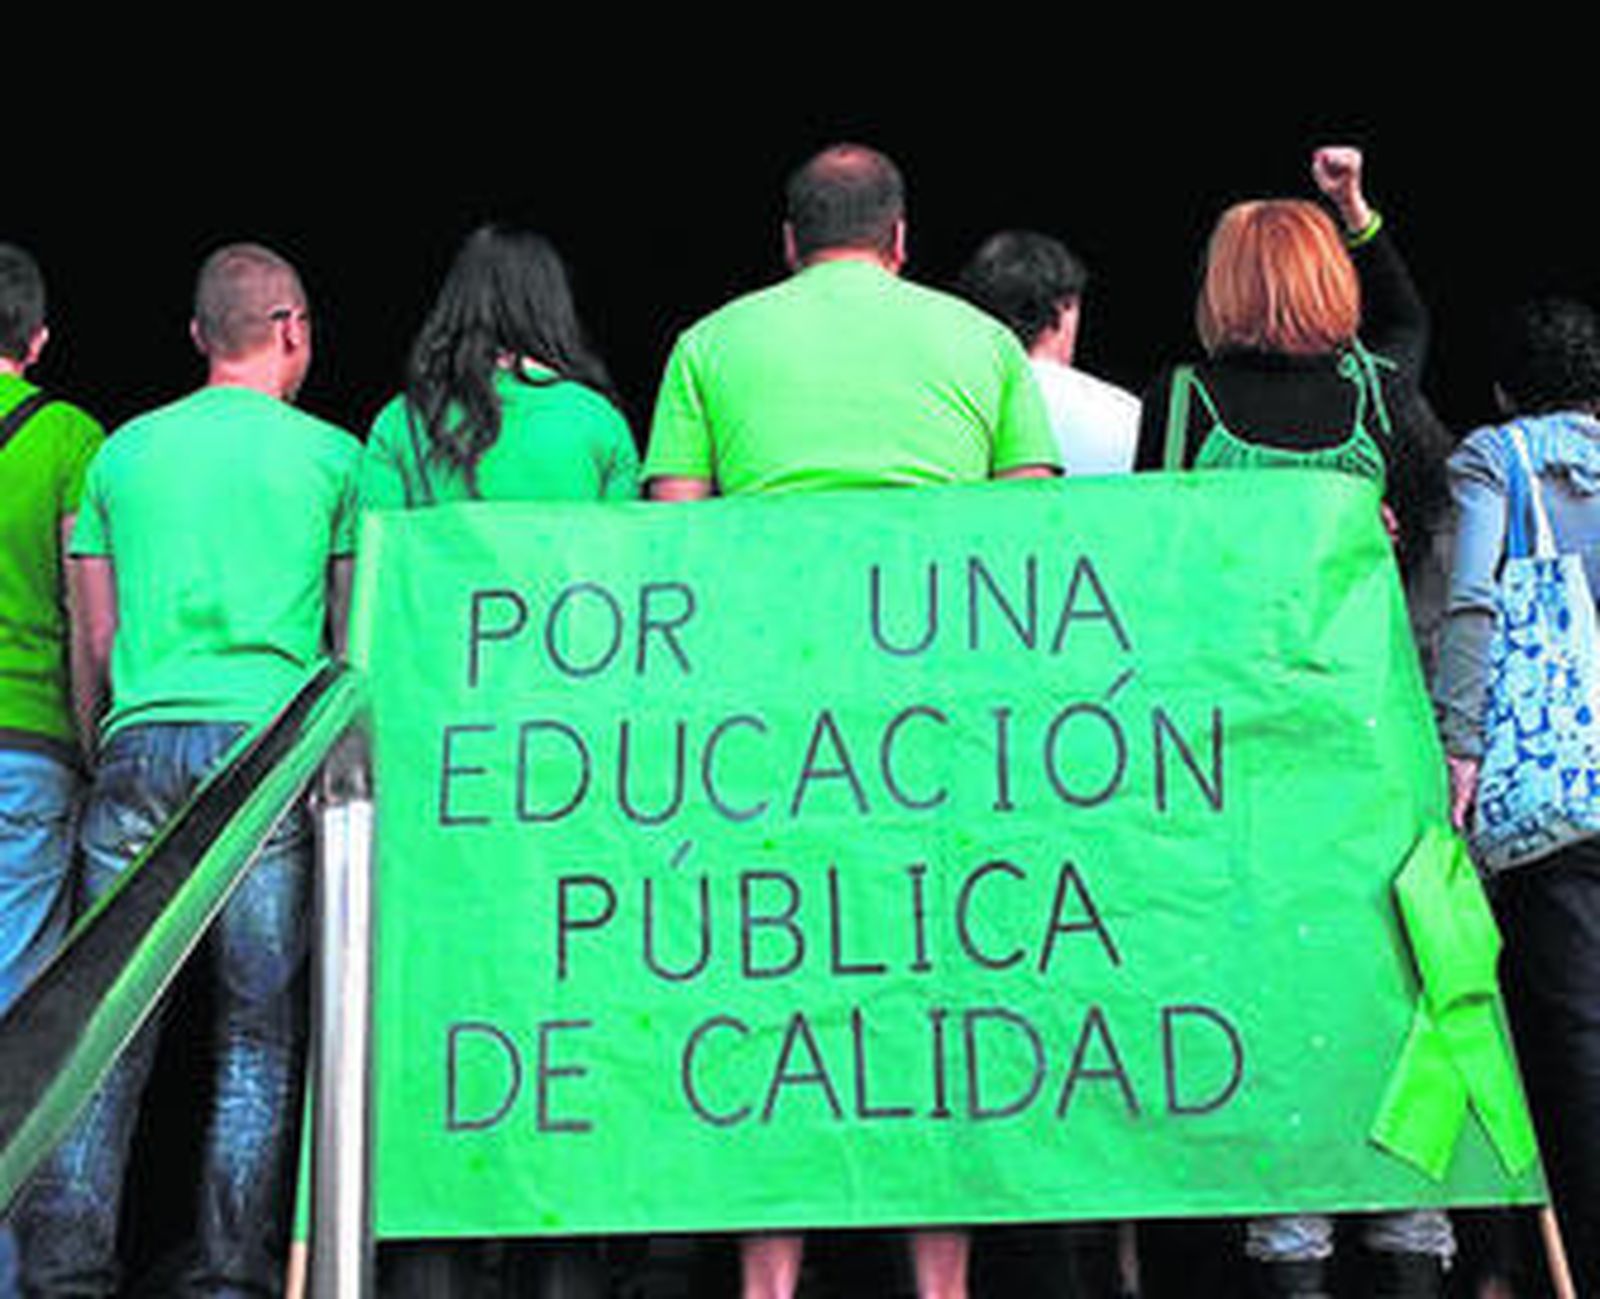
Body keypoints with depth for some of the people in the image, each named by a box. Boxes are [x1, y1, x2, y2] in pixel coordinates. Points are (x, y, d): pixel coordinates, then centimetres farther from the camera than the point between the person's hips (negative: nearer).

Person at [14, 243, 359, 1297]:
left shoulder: (126, 449, 15)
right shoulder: (330, 454, 7)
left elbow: (96, 636, 15)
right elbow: (356, 634, 9)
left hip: (141, 746, 3)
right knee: (260, 1033, 2)